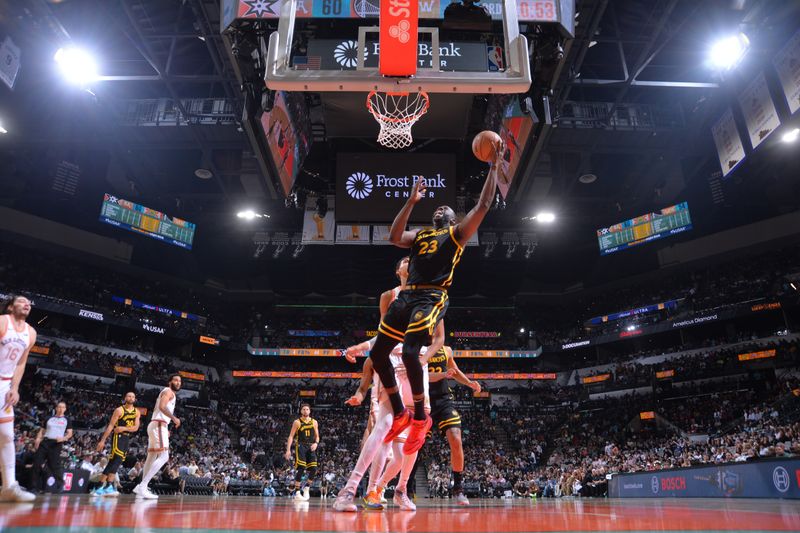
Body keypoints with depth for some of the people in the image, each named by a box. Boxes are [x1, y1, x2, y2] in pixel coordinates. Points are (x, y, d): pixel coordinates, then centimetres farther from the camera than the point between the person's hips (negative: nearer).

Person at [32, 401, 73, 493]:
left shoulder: (67, 420, 9)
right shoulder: (49, 418, 17)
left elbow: (70, 433, 3)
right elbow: (42, 430, 18)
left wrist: (63, 438, -17)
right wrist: (38, 439, -1)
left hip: (56, 443, -4)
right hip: (45, 442, 4)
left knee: (55, 465, -6)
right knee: (37, 463, 0)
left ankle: (60, 485, 9)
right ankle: (36, 486, 11)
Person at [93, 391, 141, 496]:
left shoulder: (137, 412, 8)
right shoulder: (119, 410, -7)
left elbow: (136, 428, 1)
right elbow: (110, 426, -11)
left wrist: (124, 428, -16)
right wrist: (102, 440, -14)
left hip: (127, 438, 6)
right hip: (118, 436, -6)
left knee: (113, 462, 8)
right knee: (117, 460, -21)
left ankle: (100, 487, 15)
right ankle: (108, 486, -22)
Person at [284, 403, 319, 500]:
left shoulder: (314, 422, 11)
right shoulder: (297, 422, 1)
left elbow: (317, 436, 14)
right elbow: (291, 436, -2)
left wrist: (316, 443, -8)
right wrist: (288, 450, -11)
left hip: (311, 447, 4)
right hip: (301, 447, -4)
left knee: (313, 470, -4)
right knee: (301, 469, -14)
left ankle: (306, 489, 16)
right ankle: (297, 493, -5)